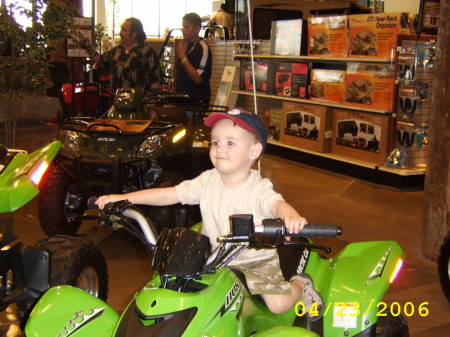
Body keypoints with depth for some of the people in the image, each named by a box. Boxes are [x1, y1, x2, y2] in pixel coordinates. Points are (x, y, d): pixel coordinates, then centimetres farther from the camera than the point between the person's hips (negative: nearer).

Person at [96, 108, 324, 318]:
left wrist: (292, 216, -63)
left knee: (279, 304, -17)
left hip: (257, 261, -4)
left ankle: (301, 285, 20)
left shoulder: (258, 189, -18)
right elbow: (169, 194, -3)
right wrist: (123, 198, -9)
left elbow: (277, 204, -37)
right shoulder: (207, 181, -4)